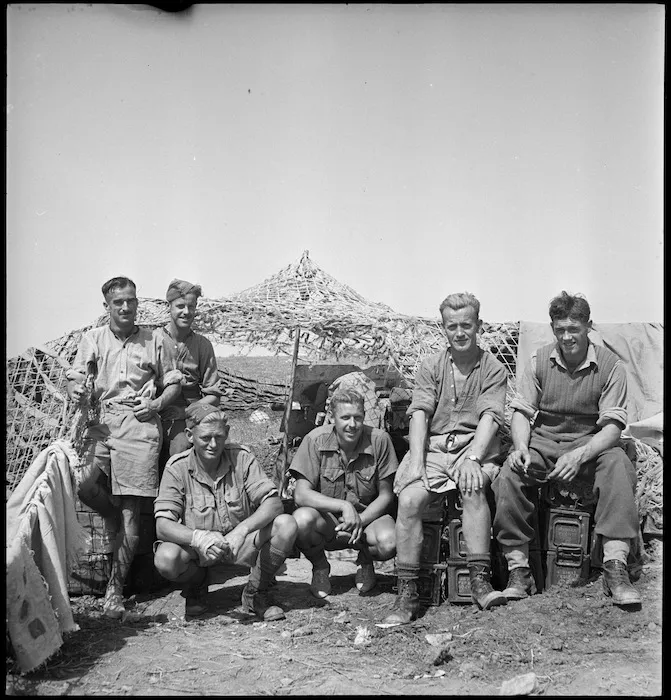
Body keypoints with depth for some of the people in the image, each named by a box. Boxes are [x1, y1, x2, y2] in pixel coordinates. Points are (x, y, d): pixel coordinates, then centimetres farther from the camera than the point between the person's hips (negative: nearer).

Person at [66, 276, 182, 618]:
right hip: (101, 420, 1)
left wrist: (157, 403, -2)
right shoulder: (93, 338, 16)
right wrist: (77, 390, -13)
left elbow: (172, 383, 18)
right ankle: (115, 517, 11)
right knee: (85, 485, -24)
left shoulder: (152, 341, 15)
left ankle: (115, 588, 3)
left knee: (131, 507, -6)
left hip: (140, 423, -1)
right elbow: (75, 376, 11)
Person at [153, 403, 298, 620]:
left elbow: (274, 503, -18)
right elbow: (163, 526, -20)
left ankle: (256, 593, 0)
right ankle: (196, 584, 6)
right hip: (197, 549, -1)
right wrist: (198, 537, -41)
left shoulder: (241, 457, -10)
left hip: (241, 545, 1)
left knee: (286, 524, -24)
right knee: (165, 559, -33)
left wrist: (242, 529, -37)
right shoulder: (177, 467, -13)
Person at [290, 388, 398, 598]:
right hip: (326, 520, 0)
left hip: (368, 516, 0)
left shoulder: (379, 440, -12)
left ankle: (365, 561, 8)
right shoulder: (316, 440, -13)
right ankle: (320, 566, 1)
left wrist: (360, 520, -21)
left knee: (389, 542, -33)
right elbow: (301, 494, -17)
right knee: (301, 519, -34)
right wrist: (343, 505, -29)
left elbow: (386, 495, -5)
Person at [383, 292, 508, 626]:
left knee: (473, 488, -34)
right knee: (409, 499, -25)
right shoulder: (431, 366, 12)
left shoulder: (493, 369, 7)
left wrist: (472, 458, -22)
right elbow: (419, 414, 1)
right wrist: (417, 460, -14)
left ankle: (480, 580, -29)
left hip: (476, 447, -1)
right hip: (433, 446, 1)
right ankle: (407, 593, -19)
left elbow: (490, 417, -5)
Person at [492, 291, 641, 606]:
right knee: (509, 472, -29)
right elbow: (521, 411, 2)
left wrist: (579, 456, -29)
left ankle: (615, 568, -34)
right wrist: (521, 447, -20)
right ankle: (519, 573, -23)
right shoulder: (540, 360, 2)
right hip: (543, 441, 1)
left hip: (592, 442, -1)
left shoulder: (610, 365, -5)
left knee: (618, 465, -34)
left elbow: (612, 426, -11)